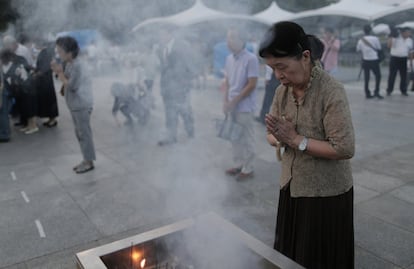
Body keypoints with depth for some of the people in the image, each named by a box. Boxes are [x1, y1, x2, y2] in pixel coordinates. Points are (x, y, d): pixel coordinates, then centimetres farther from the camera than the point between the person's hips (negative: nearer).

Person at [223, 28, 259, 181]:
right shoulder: (229, 59, 8)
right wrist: (225, 101, 1)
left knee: (246, 138, 3)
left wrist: (234, 101, -15)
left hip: (245, 107, -7)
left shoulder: (251, 59, -13)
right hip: (232, 105, 7)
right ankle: (238, 165, 28)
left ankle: (248, 169, 15)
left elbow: (252, 85, -15)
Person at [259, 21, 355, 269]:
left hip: (326, 193, -6)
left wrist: (296, 139, -22)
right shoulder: (283, 90, 0)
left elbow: (345, 149, -26)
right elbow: (271, 134, 8)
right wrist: (278, 139, -15)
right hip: (292, 187, 6)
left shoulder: (332, 91, -21)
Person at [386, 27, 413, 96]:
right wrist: (391, 37, -20)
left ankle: (403, 91, 16)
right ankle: (389, 90, 6)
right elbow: (389, 45, -14)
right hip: (394, 58, -4)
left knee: (404, 76, 6)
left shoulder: (410, 40, 11)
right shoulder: (395, 37, -3)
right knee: (392, 75, -1)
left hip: (404, 59, 4)